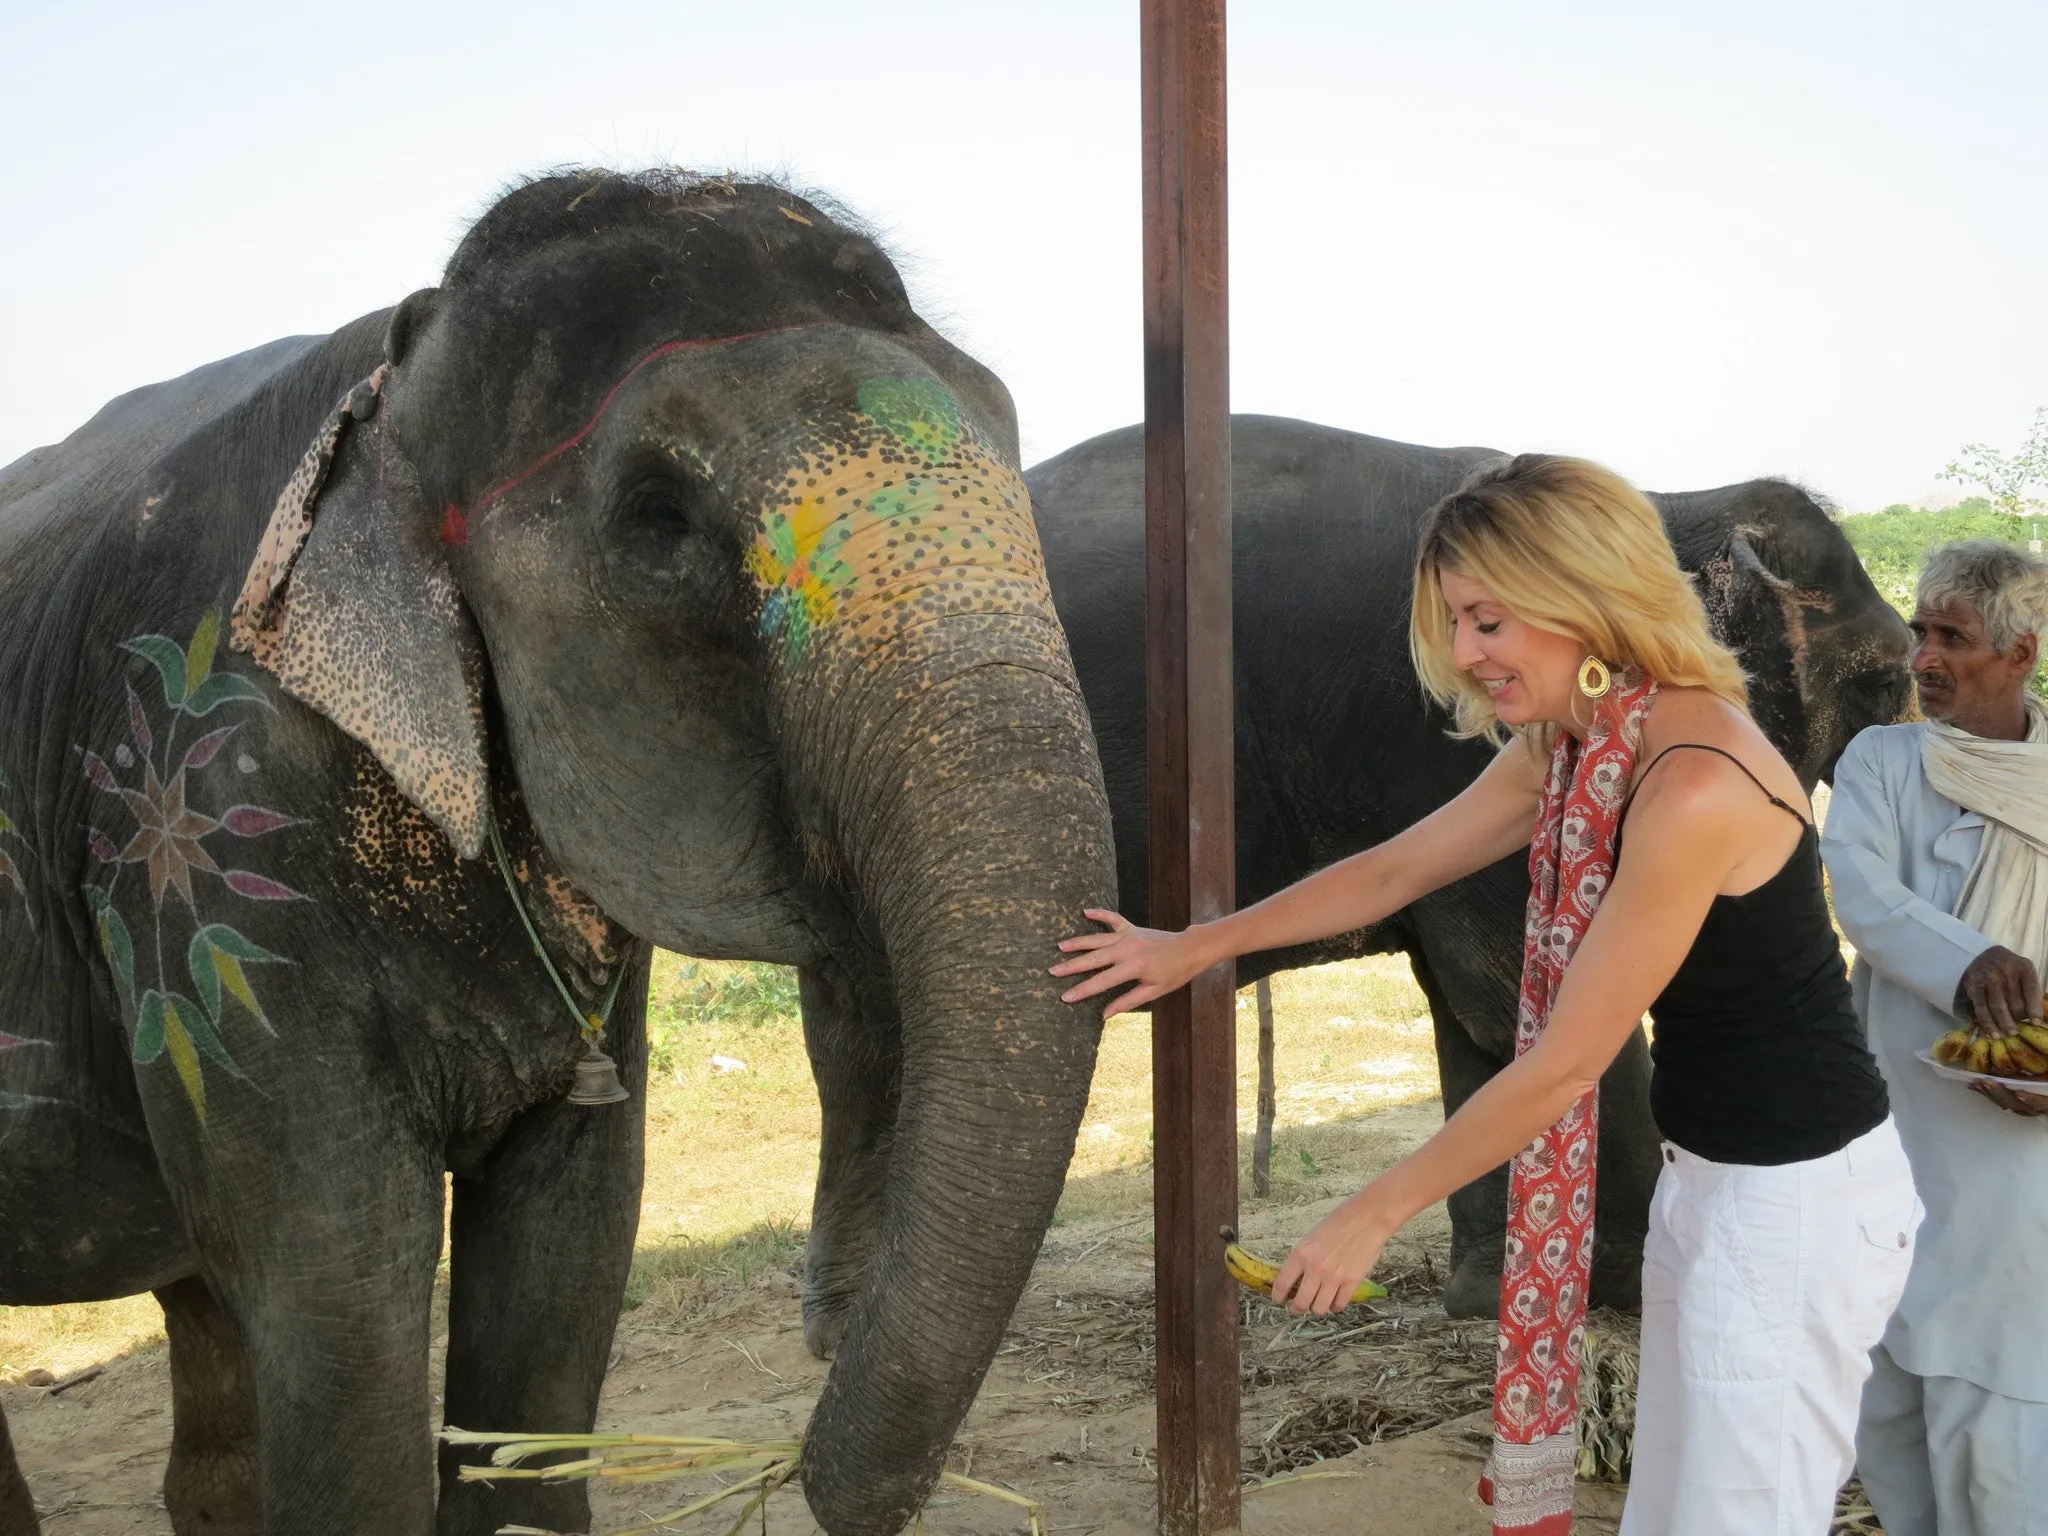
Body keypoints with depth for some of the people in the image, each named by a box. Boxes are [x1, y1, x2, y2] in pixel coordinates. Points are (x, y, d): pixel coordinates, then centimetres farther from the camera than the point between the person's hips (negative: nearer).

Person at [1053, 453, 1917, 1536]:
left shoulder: (1693, 785, -26)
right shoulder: (1565, 754, 2)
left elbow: (1563, 1064, -22)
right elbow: (1393, 871, 15)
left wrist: (1375, 1214, -14)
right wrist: (1194, 948, 15)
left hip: (1798, 1201, -9)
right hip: (1705, 1177, 9)